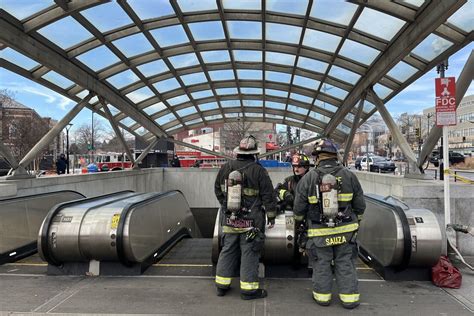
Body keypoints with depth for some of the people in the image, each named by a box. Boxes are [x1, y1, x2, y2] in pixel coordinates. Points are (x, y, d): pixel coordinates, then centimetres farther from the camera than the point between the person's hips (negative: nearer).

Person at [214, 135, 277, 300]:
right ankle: (248, 289, 13)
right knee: (249, 254, 5)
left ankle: (222, 285, 24)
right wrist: (271, 215, 4)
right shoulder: (258, 170, -11)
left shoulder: (225, 168, 1)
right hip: (251, 221, -4)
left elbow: (218, 190, 13)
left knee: (227, 251, 14)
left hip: (229, 219, 4)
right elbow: (268, 195, -7)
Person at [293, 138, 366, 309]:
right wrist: (356, 220, 21)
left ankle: (322, 295, 23)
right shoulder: (349, 176, -3)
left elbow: (299, 207, -3)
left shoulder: (308, 178, -9)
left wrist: (298, 219, 18)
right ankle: (349, 297, 19)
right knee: (345, 263, 12)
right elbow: (360, 205, 3)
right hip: (346, 230, 2)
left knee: (322, 264, 12)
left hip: (320, 232, -1)